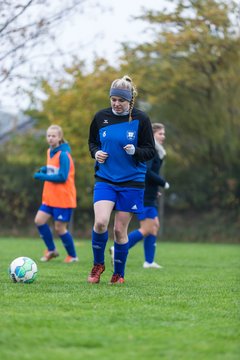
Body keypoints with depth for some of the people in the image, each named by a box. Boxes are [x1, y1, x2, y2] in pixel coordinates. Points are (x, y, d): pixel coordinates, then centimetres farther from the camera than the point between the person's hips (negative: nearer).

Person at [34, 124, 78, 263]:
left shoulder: (63, 154, -17)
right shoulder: (50, 151, 10)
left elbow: (62, 177, -21)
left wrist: (43, 177, -17)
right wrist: (44, 169, 2)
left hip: (63, 198, -8)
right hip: (50, 197, 8)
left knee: (60, 228, -3)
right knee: (39, 220, -1)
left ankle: (73, 256, 15)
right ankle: (51, 250, 15)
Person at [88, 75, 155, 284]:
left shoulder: (141, 119, -5)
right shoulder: (101, 117, 1)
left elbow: (151, 151, -1)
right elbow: (92, 141, 17)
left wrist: (135, 151, -22)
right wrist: (96, 152, -5)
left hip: (132, 182, -1)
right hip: (105, 179, 1)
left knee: (120, 230, 2)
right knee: (100, 222, -18)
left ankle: (119, 274, 21)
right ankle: (98, 264, 6)